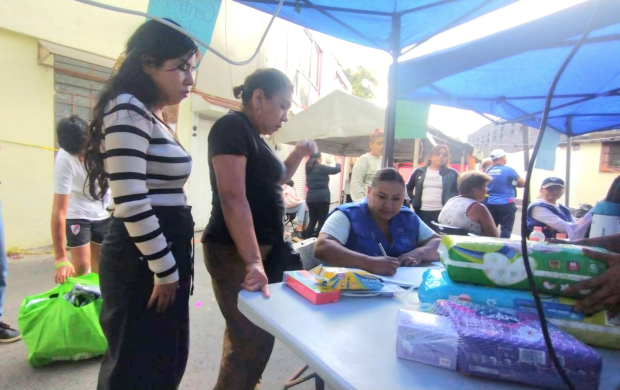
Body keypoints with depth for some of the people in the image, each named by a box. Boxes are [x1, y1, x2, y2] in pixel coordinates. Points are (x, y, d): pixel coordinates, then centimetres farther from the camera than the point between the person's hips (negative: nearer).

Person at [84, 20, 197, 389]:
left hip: (165, 251, 9)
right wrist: (165, 269, -16)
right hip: (142, 260, -9)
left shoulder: (155, 117, 15)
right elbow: (130, 201, -23)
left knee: (164, 360, 21)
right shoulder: (128, 110, -14)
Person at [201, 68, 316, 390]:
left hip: (265, 246, 9)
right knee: (254, 339, -5)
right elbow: (233, 198, -23)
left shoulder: (253, 135, 14)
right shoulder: (231, 126, -12)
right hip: (236, 251, -9)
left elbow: (271, 181, 29)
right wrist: (253, 261, -29)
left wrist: (298, 155, 13)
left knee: (247, 332, 16)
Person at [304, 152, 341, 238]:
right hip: (322, 198, -6)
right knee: (322, 221, 0)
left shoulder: (309, 169, 11)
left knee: (312, 220, 12)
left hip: (310, 197, 7)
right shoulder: (321, 168, -8)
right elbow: (337, 169, -3)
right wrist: (337, 163, 18)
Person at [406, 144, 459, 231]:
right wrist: (413, 200, 7)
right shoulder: (419, 171, 10)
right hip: (422, 212, 1)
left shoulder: (452, 173, 7)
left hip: (442, 213, -1)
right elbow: (408, 187, 18)